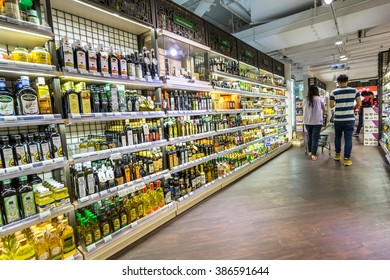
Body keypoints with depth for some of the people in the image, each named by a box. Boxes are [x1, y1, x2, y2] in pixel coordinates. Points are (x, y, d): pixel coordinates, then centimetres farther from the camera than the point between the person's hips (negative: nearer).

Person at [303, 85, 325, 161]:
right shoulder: (319, 99, 0)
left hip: (307, 122, 3)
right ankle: (313, 155, -3)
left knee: (309, 136, 16)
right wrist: (322, 115, 32)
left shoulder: (305, 100, 4)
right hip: (317, 121, -3)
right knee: (315, 138, -1)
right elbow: (324, 109, 13)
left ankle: (310, 152, 27)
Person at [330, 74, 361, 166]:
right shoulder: (354, 90, 0)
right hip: (349, 119, 0)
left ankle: (337, 155, 26)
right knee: (348, 138, 2)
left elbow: (331, 105, -1)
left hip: (338, 119, 0)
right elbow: (359, 104, 0)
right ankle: (347, 159, 3)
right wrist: (352, 108, 19)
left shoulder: (334, 92, -3)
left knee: (337, 137, 17)